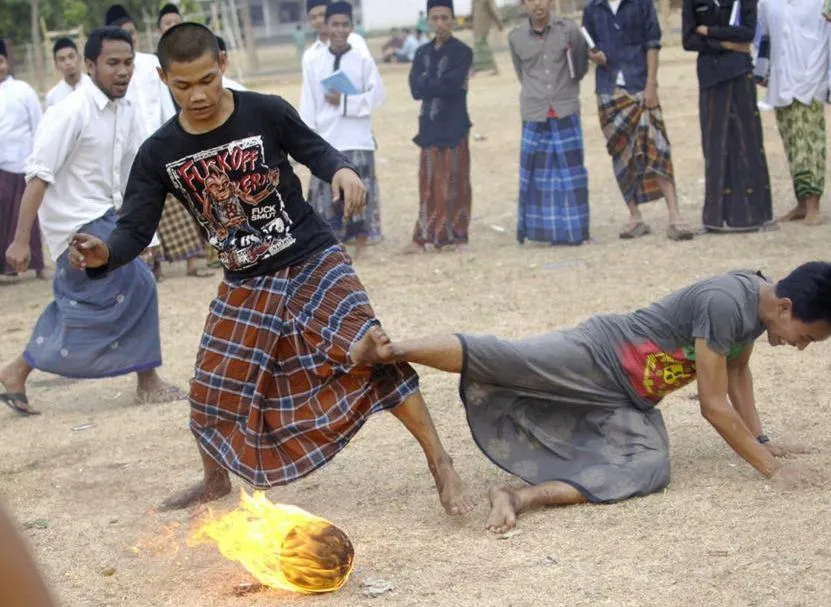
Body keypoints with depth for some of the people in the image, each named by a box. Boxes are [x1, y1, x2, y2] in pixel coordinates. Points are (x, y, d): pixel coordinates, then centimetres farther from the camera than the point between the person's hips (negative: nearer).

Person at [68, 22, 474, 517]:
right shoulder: (160, 154, -8)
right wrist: (103, 254, -30)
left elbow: (313, 149, 2)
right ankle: (216, 482, 36)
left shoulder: (266, 113, -15)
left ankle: (439, 462, -11)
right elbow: (136, 229, -7)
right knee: (214, 391, 5)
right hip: (246, 286, 3)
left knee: (369, 351, -22)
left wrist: (342, 170, -22)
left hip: (313, 262, -3)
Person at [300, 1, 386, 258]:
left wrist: (344, 102, -12)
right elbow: (308, 104, 5)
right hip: (325, 141, 2)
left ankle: (360, 249, 9)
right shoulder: (315, 64, 6)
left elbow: (376, 96, -5)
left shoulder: (364, 61, 0)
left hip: (357, 140, -2)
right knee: (327, 194, 2)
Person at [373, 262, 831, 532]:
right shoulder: (724, 303, -26)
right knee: (503, 359, -28)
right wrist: (769, 466, -17)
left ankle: (523, 496, -27)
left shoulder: (759, 303, 3)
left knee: (650, 471, -19)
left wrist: (759, 440, 22)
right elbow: (714, 404, -22)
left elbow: (737, 369, 23)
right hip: (597, 356, -8)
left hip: (630, 406, 8)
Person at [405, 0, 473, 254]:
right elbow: (416, 89, -2)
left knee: (455, 183, 1)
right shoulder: (422, 53, 11)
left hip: (454, 127, -4)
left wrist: (428, 83, -8)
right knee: (429, 184, 6)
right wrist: (441, 85, -15)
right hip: (429, 127, 4)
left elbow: (452, 85, -17)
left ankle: (458, 236, 8)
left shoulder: (462, 52, -4)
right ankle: (426, 236, 10)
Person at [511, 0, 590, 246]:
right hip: (534, 116, 1)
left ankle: (573, 230, 10)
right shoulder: (516, 38, 2)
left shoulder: (568, 31, -2)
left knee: (570, 171, 3)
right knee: (534, 173, 2)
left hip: (566, 114, -1)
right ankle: (535, 228, 10)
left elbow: (582, 62, 14)